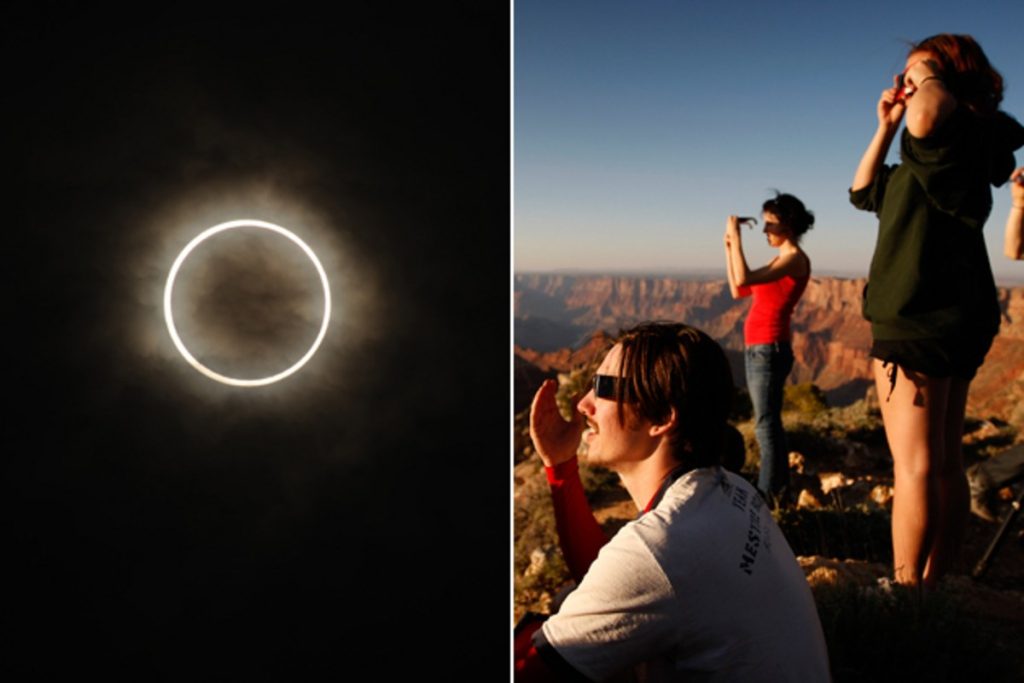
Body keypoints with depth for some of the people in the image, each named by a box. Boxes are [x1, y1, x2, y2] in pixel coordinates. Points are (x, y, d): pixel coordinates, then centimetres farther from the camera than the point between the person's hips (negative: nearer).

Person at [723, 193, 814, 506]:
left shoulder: (795, 258, -11)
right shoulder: (782, 260, 17)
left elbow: (744, 279, -24)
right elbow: (738, 291, 18)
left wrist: (736, 236, -15)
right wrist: (730, 247, 14)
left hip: (769, 348, -10)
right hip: (758, 348, 10)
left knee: (766, 423, -5)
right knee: (768, 422, 15)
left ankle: (768, 494, 1)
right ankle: (778, 488, 24)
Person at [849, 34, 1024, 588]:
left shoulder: (970, 126, -6)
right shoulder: (934, 152, 22)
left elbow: (925, 119, -31)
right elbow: (863, 192, 28)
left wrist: (930, 77, -8)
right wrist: (885, 126, 20)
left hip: (924, 319, -10)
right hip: (948, 316, 10)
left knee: (916, 464, -8)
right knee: (944, 462, 12)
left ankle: (907, 591, -2)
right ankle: (936, 585, 22)